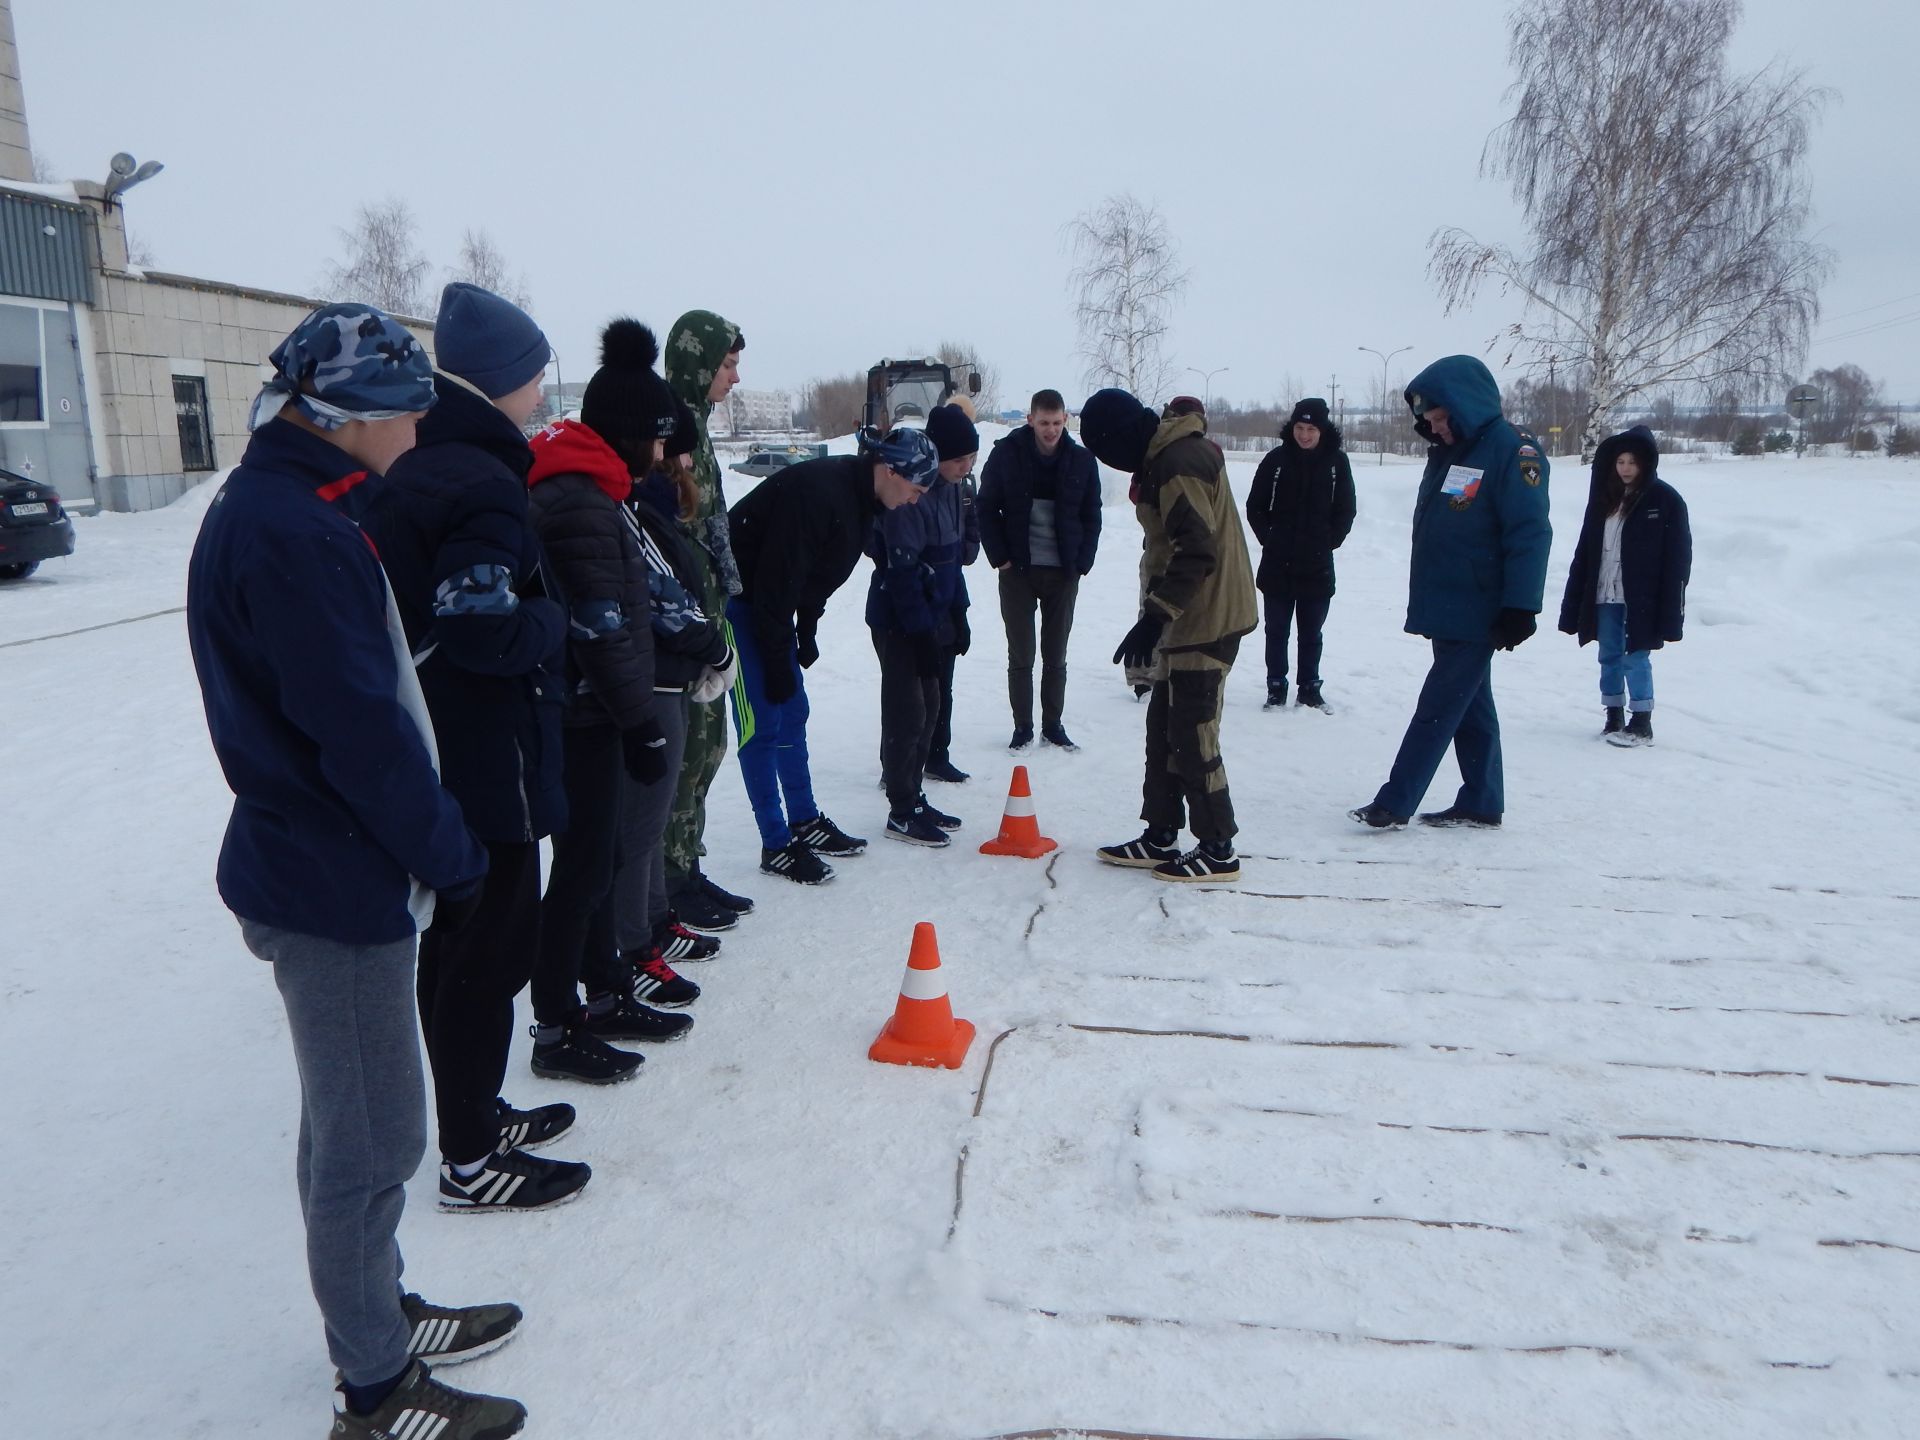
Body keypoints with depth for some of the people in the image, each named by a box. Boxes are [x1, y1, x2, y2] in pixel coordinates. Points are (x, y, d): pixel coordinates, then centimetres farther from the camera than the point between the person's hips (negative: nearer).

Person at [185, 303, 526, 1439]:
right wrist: (454, 858, -12)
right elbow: (361, 732, -23)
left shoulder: (285, 510, 11)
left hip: (325, 867, 10)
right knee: (374, 1142, 3)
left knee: (353, 1125, 22)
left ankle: (378, 1314, 39)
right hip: (336, 886, -10)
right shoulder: (290, 531, -21)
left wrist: (437, 846, 14)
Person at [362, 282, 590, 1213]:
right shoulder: (482, 483, -19)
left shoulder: (413, 469, 11)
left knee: (457, 943, 19)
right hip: (485, 761, -10)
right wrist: (556, 621, -8)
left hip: (432, 758, 10)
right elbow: (486, 631, -25)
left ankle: (474, 1114, 36)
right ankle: (471, 1161, 15)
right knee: (491, 952, 2)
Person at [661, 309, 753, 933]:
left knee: (706, 742, 15)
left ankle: (687, 870, 26)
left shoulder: (693, 423, 16)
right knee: (683, 750, -3)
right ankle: (670, 885, 10)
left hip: (703, 613, 10)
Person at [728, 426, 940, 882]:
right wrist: (779, 664, -22)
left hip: (770, 602, 10)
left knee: (793, 713, 14)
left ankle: (805, 822, 26)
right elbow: (776, 584, -28)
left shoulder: (858, 494, 1)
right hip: (738, 600, -10)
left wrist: (806, 634, 12)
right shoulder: (817, 493, -29)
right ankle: (776, 846, 2)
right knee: (763, 724, -6)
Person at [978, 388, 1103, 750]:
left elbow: (1091, 516, 8)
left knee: (1056, 655, 9)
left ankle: (1054, 724, 21)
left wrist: (1083, 562, -1)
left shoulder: (1081, 460, 0)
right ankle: (1022, 727, 15)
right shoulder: (1006, 453, -5)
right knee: (1021, 655, 4)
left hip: (1063, 573, 1)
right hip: (1017, 570, -1)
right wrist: (999, 556, -7)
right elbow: (987, 509, 1)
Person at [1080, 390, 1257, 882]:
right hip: (1188, 618, 11)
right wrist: (1157, 615, 20)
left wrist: (1154, 616, -26)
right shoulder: (1167, 456, 13)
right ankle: (1160, 837, 24)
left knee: (1192, 735, -4)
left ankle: (1218, 850, 6)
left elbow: (1197, 552, -26)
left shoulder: (1179, 463, -20)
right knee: (1164, 727, 15)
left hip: (1206, 621, -11)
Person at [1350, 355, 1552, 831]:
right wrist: (1424, 601, 20)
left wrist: (1519, 607, -21)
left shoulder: (1512, 451, -13)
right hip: (1442, 608, 9)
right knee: (1470, 707, 14)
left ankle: (1395, 804, -4)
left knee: (1438, 707, -6)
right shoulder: (1447, 451, 14)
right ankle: (1480, 804, 22)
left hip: (1476, 614, -9)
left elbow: (1530, 534, -18)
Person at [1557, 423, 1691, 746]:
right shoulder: (1604, 496, 9)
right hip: (1604, 596, 5)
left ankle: (1641, 724, 7)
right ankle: (1614, 719, 21)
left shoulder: (1665, 499, -5)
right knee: (1609, 658, 11)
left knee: (1636, 658, -3)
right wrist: (1573, 604, 5)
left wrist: (1670, 611, -13)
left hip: (1641, 598, -5)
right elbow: (1586, 550, 9)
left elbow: (1679, 557, -7)